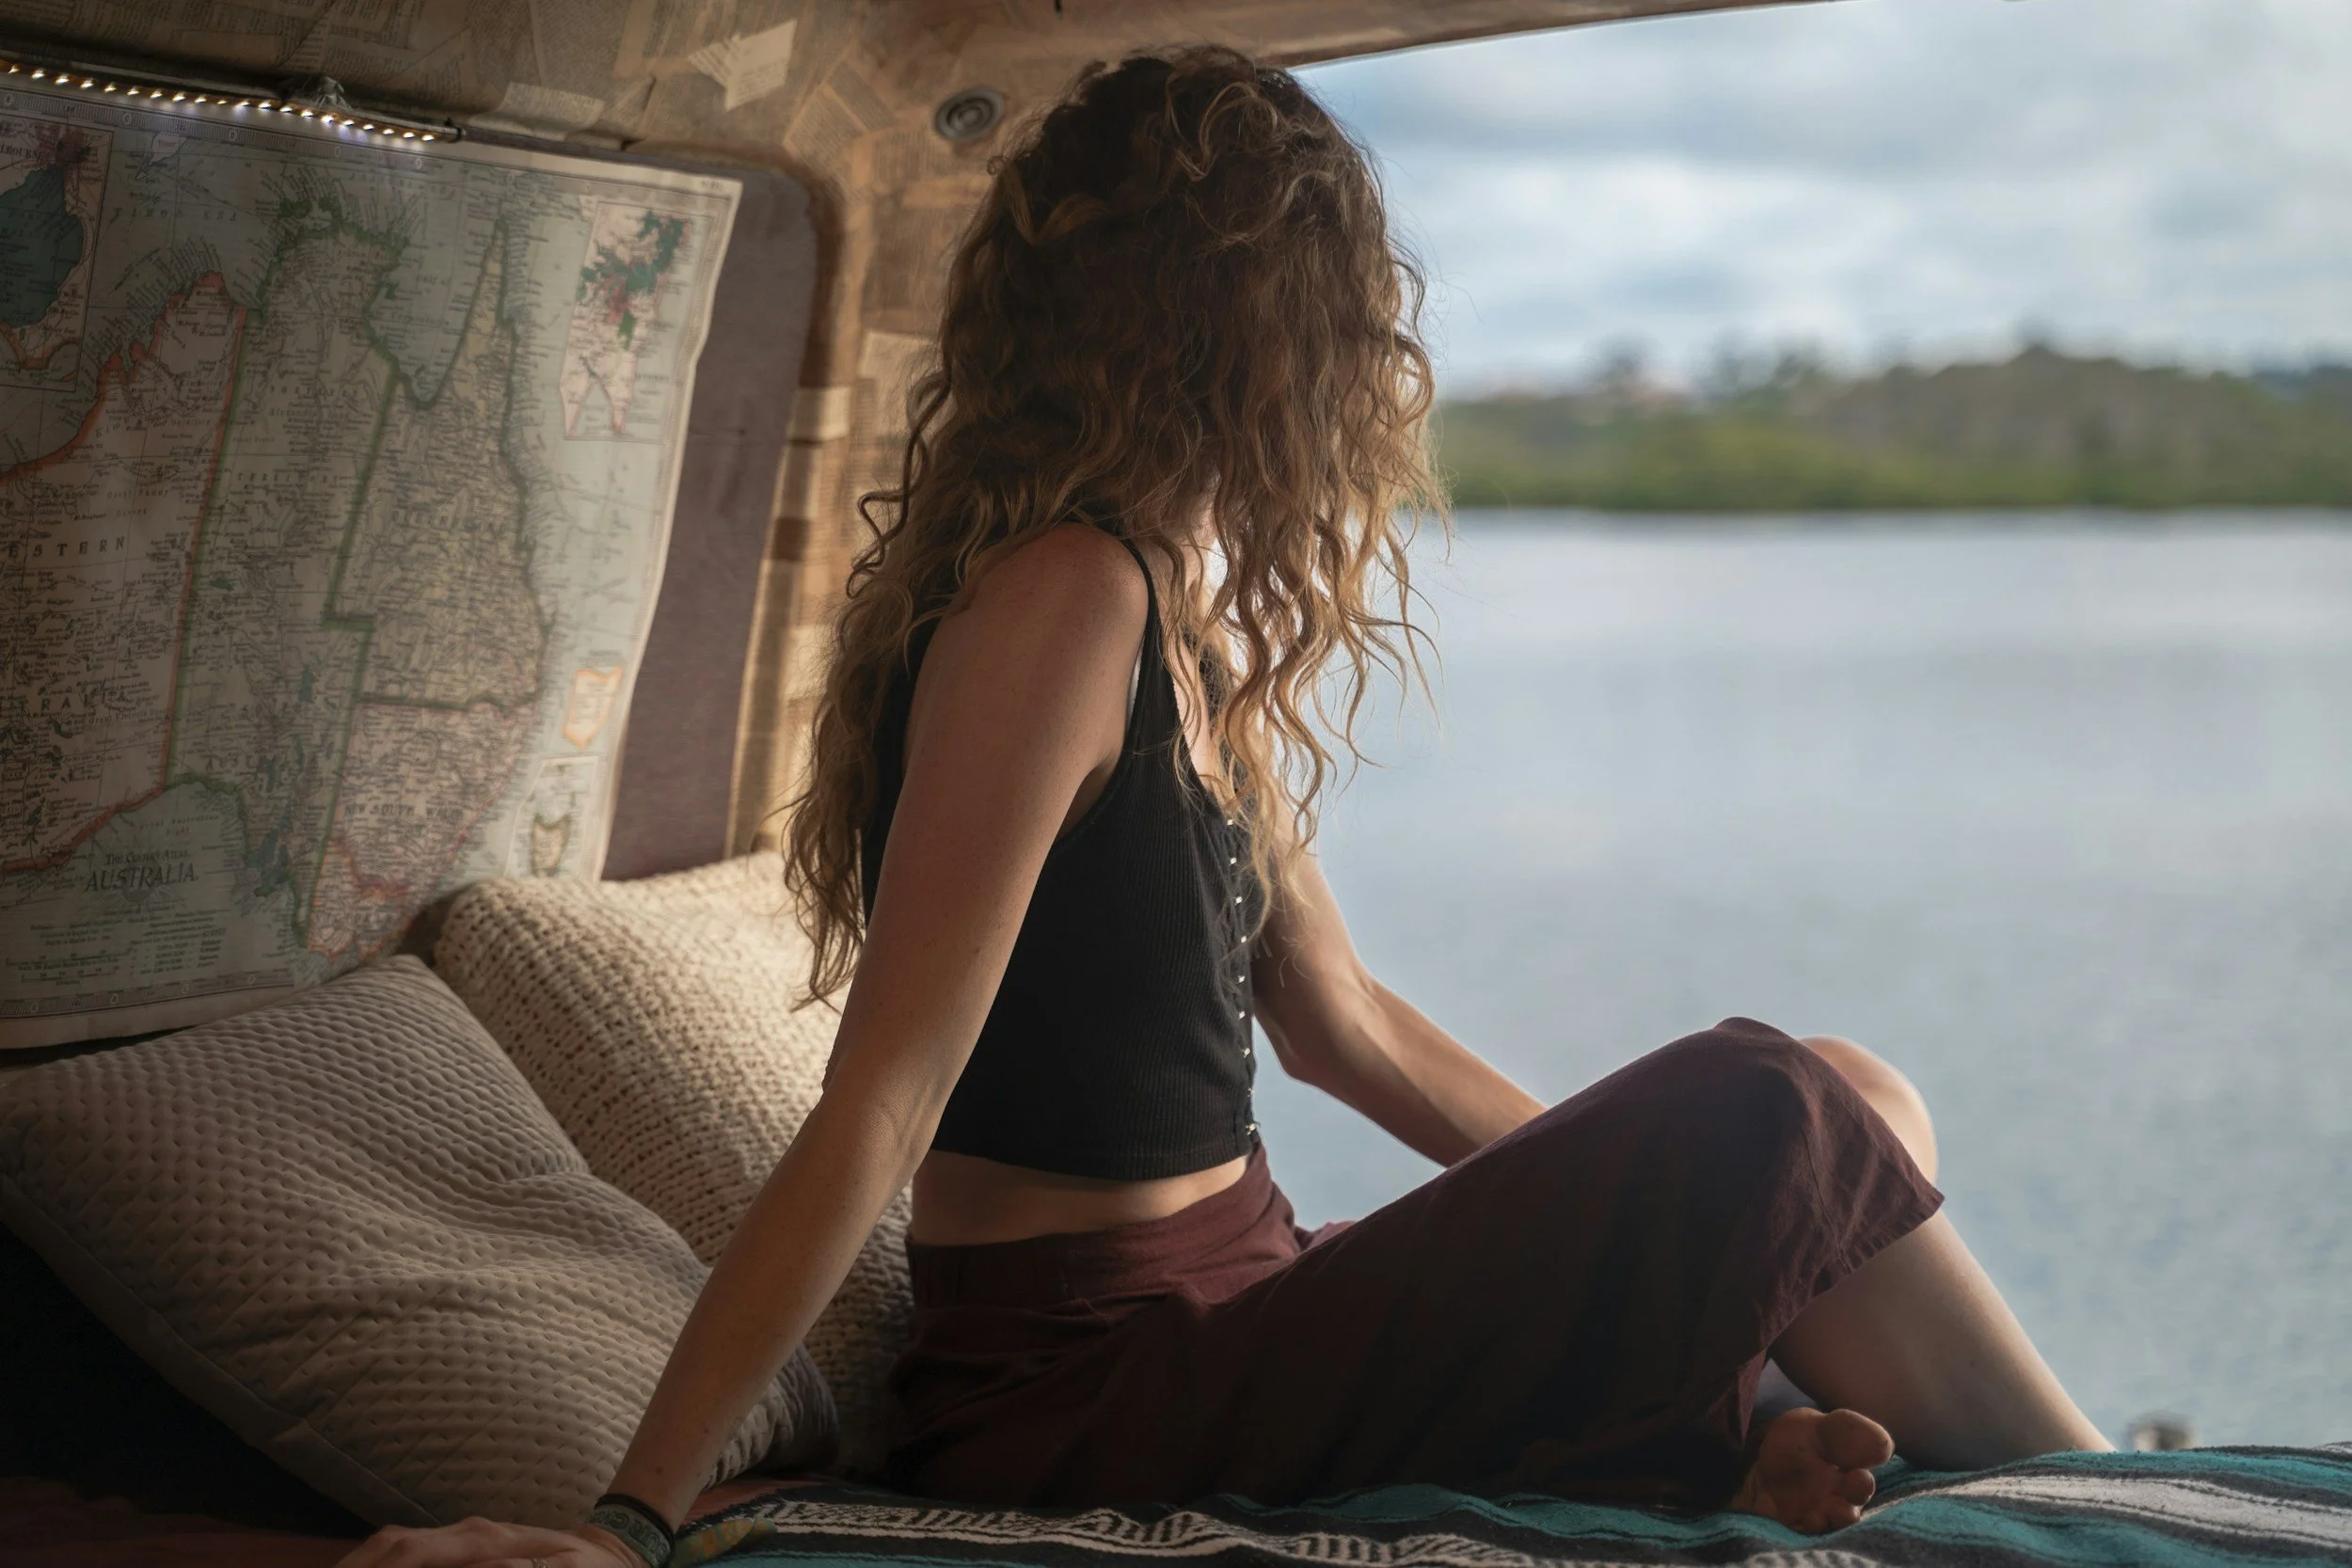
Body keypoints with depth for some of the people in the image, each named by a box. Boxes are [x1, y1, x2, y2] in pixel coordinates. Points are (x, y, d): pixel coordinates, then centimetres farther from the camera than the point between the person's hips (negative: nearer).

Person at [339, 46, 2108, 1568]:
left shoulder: (1178, 625, 13)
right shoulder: (1063, 598, -18)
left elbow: (1335, 1018, 19)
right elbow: (881, 1107, -23)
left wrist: (1624, 1207, 21)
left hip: (1227, 1310, 10)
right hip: (1083, 1394, -10)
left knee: (1848, 1112, 7)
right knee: (1782, 1118, -12)